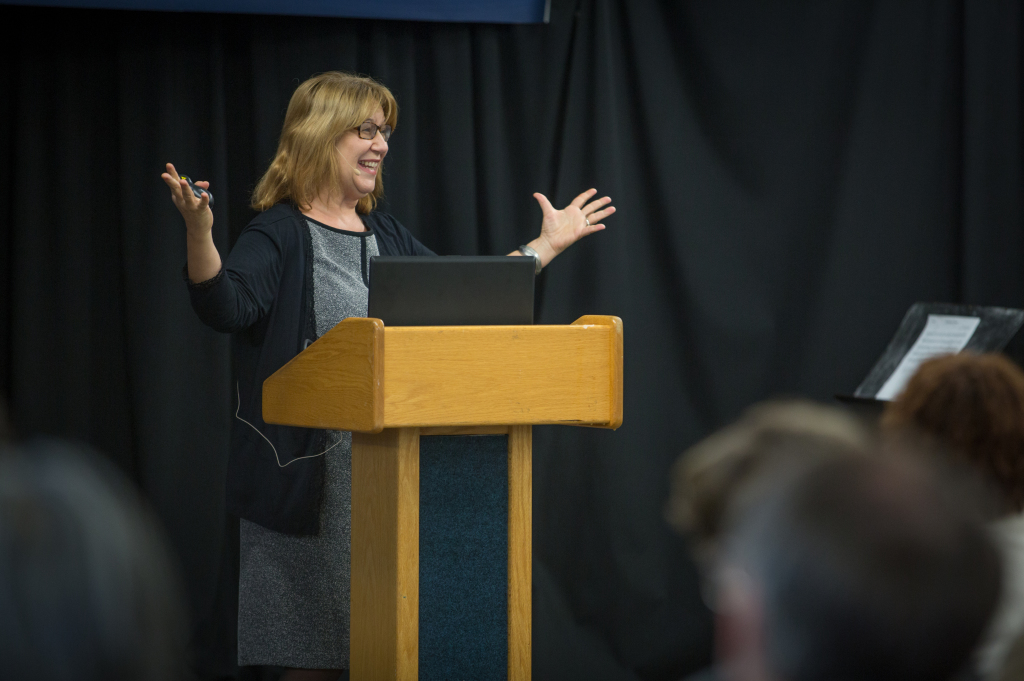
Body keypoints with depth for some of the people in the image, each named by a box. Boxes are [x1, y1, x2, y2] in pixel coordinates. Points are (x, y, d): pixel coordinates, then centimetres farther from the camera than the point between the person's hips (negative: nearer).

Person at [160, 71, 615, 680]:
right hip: (316, 477, -7)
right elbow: (226, 306, -22)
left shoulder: (389, 237, 16)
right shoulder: (281, 235, -6)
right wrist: (199, 234, -39)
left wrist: (546, 246, 27)